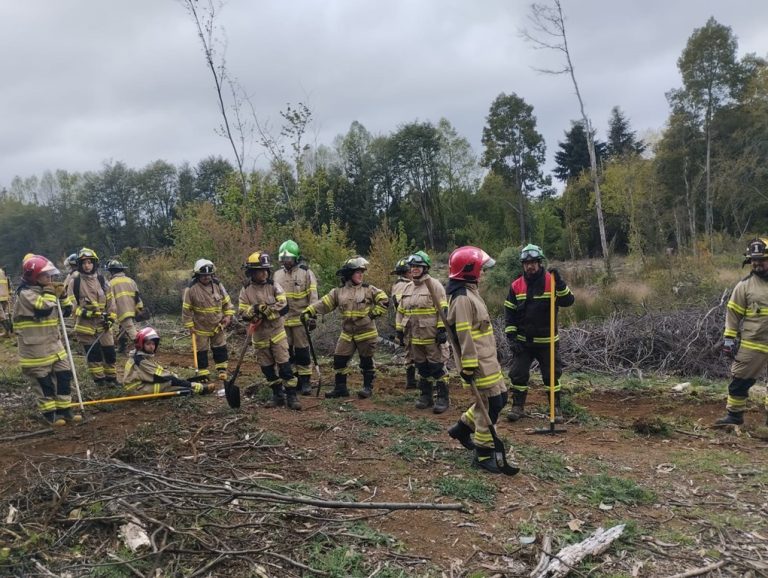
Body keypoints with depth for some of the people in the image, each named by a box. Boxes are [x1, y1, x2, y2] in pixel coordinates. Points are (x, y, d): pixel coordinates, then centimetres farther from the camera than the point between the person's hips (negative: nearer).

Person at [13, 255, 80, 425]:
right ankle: (49, 413, 14)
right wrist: (50, 293, -13)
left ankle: (65, 409, 17)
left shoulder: (42, 291, 13)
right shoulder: (25, 293, -15)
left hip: (53, 343, 9)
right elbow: (45, 308, -27)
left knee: (64, 374, 8)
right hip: (36, 348, -9)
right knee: (44, 381, 1)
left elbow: (53, 314, 23)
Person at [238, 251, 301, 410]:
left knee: (284, 364, -5)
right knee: (267, 367, 10)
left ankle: (291, 395, 2)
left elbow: (284, 306, -15)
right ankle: (278, 395, 23)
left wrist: (264, 310, -18)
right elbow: (243, 313, -6)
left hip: (277, 332, -2)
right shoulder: (246, 291, -2)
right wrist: (255, 309, -24)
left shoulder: (274, 286, -5)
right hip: (260, 336, 2)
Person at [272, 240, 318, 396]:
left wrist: (312, 316, -10)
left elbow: (313, 297, -6)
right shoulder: (277, 275, 11)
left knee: (302, 352, 0)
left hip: (300, 319, -4)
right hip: (282, 320, 4)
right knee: (286, 353, 9)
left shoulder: (306, 273, -3)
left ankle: (305, 382, 9)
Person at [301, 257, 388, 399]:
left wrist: (375, 312, -10)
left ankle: (368, 387, 21)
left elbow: (384, 300, -2)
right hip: (347, 334, 3)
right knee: (339, 360, 3)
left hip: (366, 333, -3)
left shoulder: (369, 289, -4)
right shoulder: (339, 291, 1)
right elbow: (324, 303, -5)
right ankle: (340, 388, 16)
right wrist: (308, 311, -15)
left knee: (366, 361, 6)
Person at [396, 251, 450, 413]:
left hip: (431, 336, -6)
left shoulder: (434, 286, -7)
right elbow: (400, 311, 19)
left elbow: (443, 310, -11)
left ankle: (443, 398, 5)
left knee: (437, 367, -3)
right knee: (421, 367, 14)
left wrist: (442, 329, -16)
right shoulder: (407, 288, 13)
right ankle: (426, 395, 25)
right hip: (414, 336, 6)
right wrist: (399, 330, 15)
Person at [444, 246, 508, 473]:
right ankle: (483, 455, 9)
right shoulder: (462, 298, -19)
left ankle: (462, 427, 31)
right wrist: (468, 367, -21)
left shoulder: (469, 292, 14)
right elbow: (464, 336, -22)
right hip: (478, 362, -10)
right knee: (491, 404, -4)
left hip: (487, 358, 10)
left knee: (499, 397, 17)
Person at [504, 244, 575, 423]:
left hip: (547, 341, -2)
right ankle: (518, 407, 19)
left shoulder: (551, 281, -6)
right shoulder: (516, 285, 1)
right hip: (523, 341, 2)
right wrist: (511, 336, -3)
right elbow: (509, 313, 4)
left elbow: (568, 301, -17)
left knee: (551, 376, 5)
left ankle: (557, 409, 18)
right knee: (518, 374, 5)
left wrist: (560, 283, -30)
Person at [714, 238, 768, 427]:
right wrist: (729, 338, -3)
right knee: (740, 380, 2)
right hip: (751, 344, -2)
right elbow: (733, 313, 0)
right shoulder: (745, 285, -1)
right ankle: (734, 415, 14)